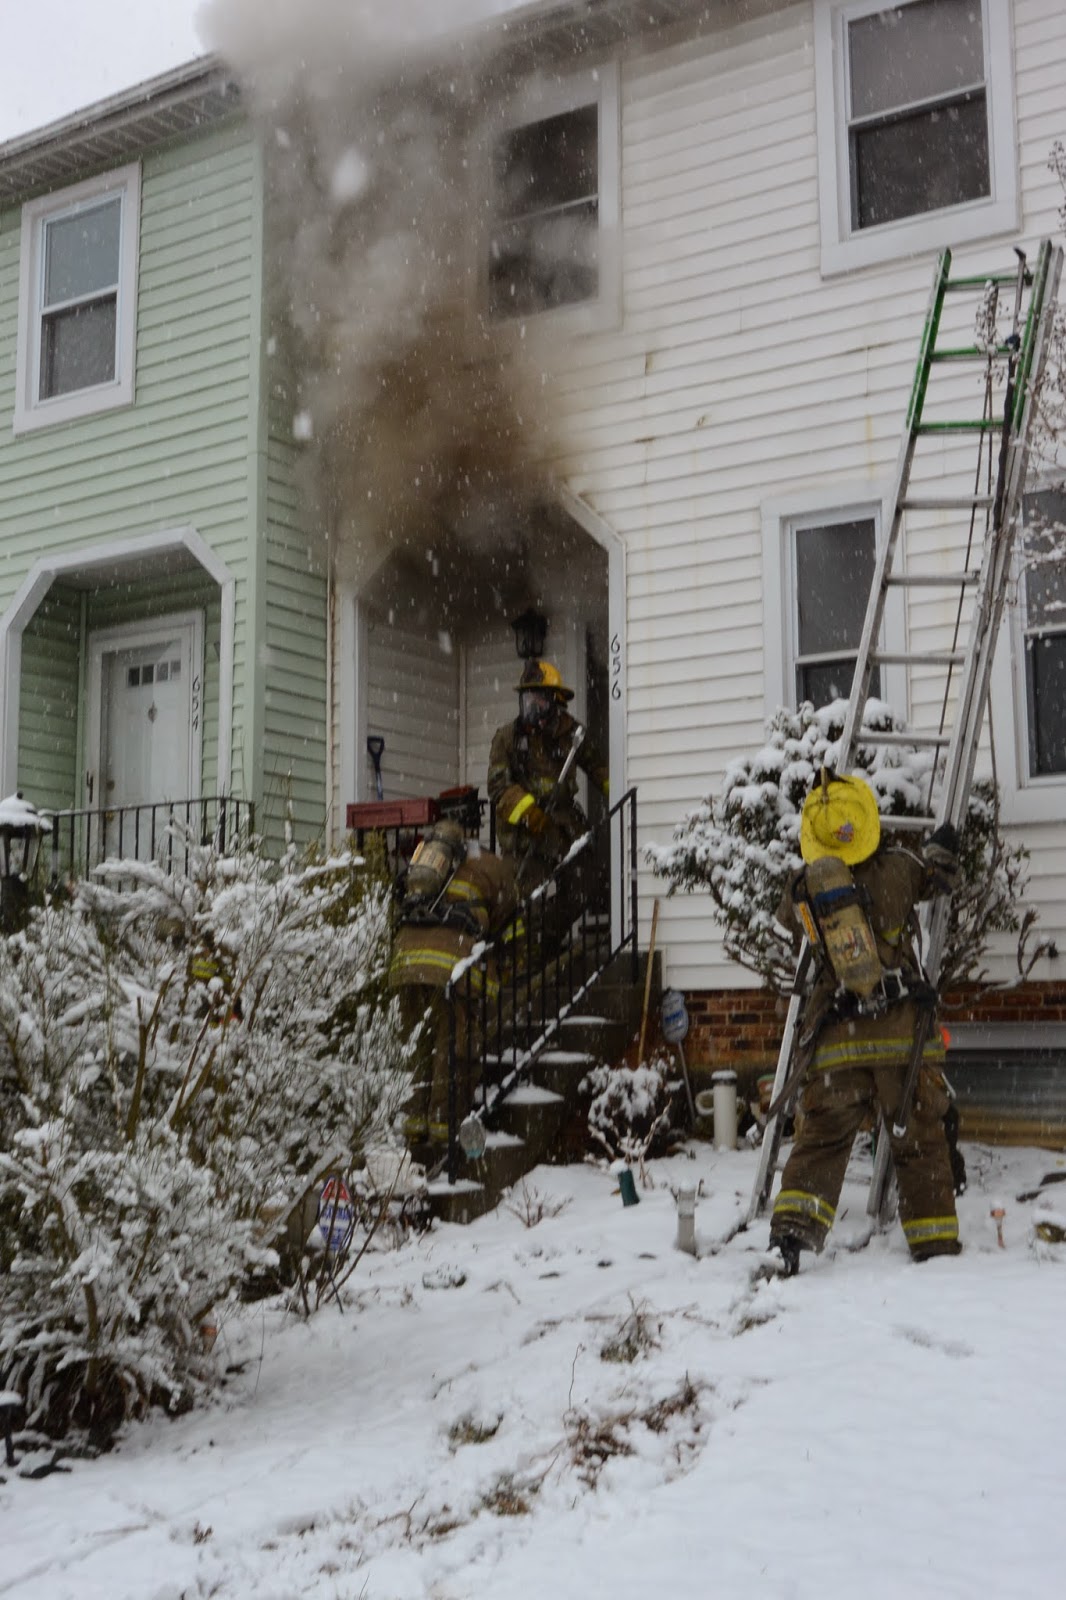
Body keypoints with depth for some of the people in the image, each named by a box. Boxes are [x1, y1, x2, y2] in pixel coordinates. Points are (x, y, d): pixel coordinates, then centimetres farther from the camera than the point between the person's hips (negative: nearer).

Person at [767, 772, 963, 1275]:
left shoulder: (804, 889, 3)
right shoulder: (897, 868, -2)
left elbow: (787, 916, 25)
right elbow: (939, 873, 19)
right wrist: (943, 845, 42)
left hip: (836, 1043, 1)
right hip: (902, 1032, -1)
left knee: (820, 1140, 5)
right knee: (920, 1143, 12)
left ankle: (791, 1228, -13)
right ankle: (936, 1244, 19)